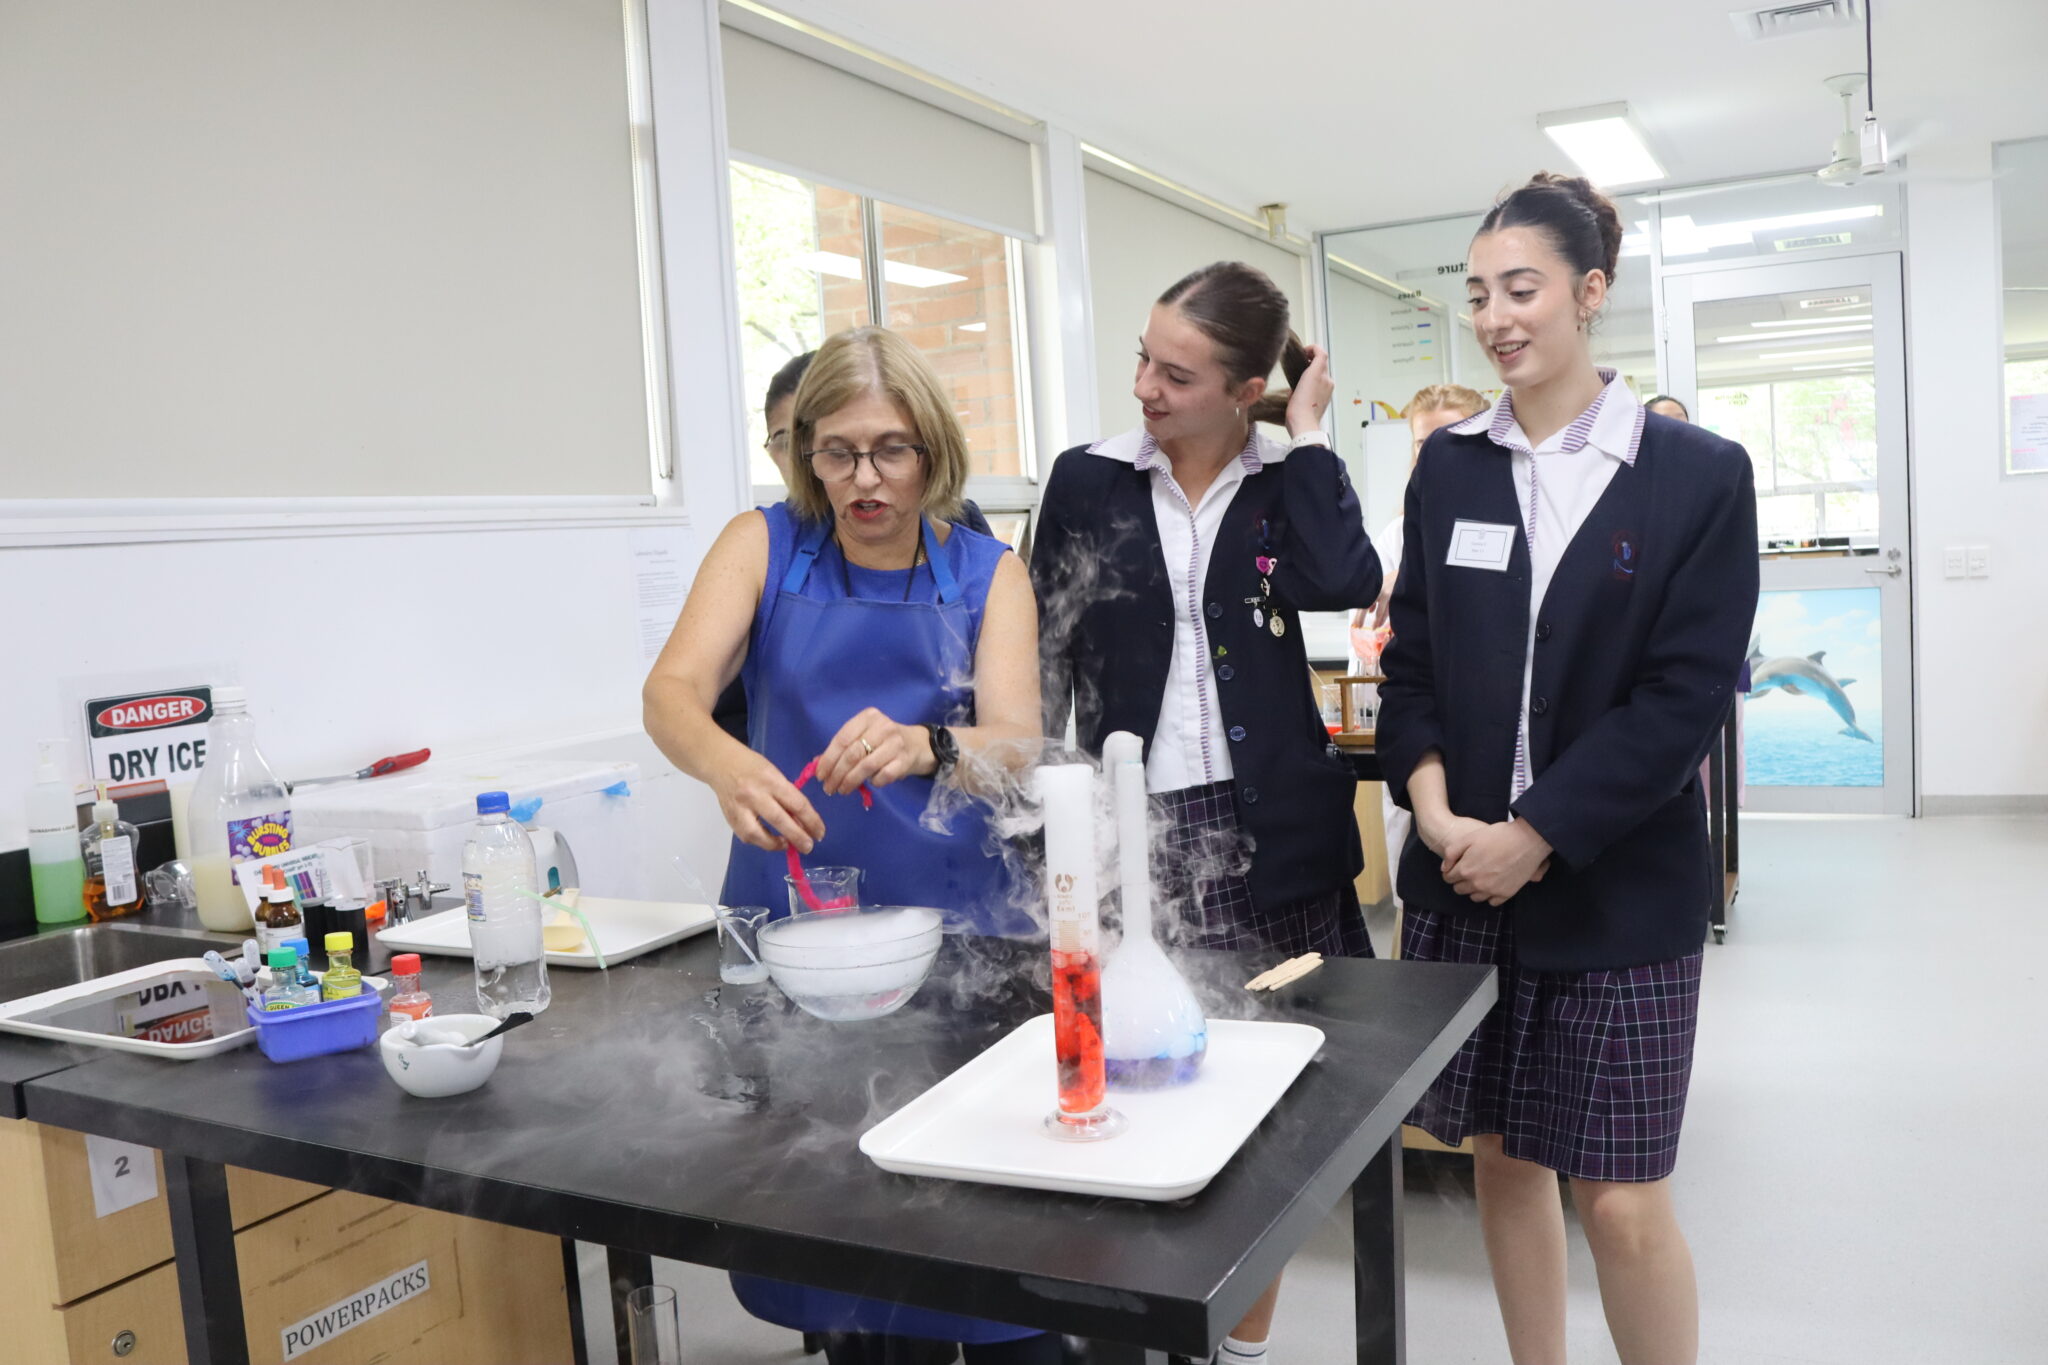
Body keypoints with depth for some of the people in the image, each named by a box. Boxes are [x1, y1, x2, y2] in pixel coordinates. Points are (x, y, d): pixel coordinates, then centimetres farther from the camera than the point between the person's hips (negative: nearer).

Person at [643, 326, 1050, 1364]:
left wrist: (927, 747, -34)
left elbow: (1019, 749, -11)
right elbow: (672, 690, -14)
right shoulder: (764, 546, 1)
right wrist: (726, 762, -37)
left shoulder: (988, 574, 1)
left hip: (956, 918, 0)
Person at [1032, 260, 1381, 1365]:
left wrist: (1304, 433, -9)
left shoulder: (1285, 479, 3)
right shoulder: (1089, 480, 4)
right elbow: (1046, 657, 6)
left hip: (1265, 829, 0)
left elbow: (1345, 582, -18)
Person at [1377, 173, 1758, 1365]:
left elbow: (1685, 696, -9)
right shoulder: (1450, 465, 7)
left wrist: (1533, 838, -14)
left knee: (1622, 1202, 1)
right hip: (1464, 877, 3)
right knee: (1501, 1157, 13)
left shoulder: (1700, 474, -3)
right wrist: (1436, 811, -10)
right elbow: (1412, 661, 6)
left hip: (1618, 890, -3)